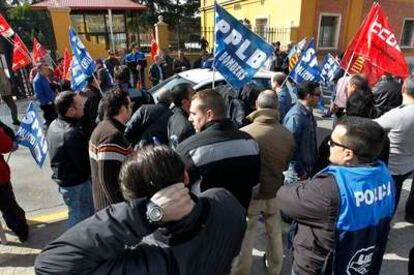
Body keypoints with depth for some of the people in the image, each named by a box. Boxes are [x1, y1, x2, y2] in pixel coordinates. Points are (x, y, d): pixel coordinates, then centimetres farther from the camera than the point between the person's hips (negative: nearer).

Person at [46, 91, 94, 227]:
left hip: (63, 179, 10)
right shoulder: (73, 134, -31)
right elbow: (86, 165, -26)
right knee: (81, 219, 10)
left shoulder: (54, 125, -1)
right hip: (77, 184, -10)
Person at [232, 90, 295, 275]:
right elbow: (285, 165, 6)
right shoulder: (288, 135, -10)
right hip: (275, 194, 4)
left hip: (249, 194, -3)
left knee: (245, 239, 13)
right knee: (275, 236, 23)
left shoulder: (244, 132, -22)